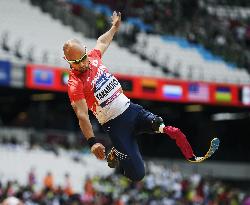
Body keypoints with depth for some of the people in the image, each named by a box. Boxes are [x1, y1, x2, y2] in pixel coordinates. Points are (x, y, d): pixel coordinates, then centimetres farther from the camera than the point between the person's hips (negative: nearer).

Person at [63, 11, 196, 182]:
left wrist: (115, 27, 40)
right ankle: (114, 155, 20)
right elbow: (82, 115, -25)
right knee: (137, 174, -9)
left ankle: (192, 161, 5)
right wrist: (92, 142, -34)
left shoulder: (93, 57, 1)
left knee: (174, 132, -16)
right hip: (115, 124, -6)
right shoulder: (75, 84, -17)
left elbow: (102, 41, 25)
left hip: (131, 108, 6)